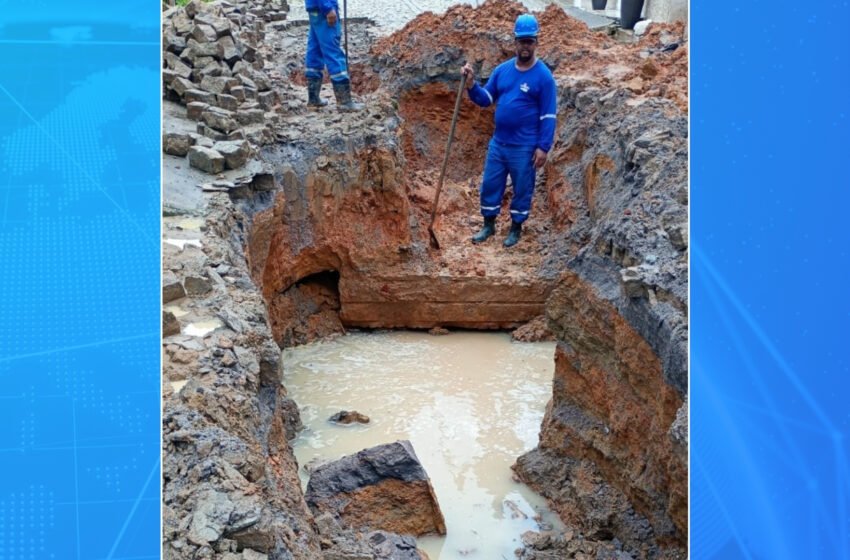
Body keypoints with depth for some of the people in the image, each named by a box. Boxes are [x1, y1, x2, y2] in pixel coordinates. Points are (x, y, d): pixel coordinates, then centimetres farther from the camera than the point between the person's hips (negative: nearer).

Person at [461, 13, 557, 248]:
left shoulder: (543, 76, -11)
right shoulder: (502, 70, 4)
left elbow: (548, 116, -11)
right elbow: (485, 99, 6)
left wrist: (543, 147, -15)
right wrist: (471, 85, -13)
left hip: (524, 147, -5)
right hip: (498, 143, 5)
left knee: (522, 189, 8)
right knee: (490, 185, 13)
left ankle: (516, 228, 26)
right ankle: (489, 225, 30)